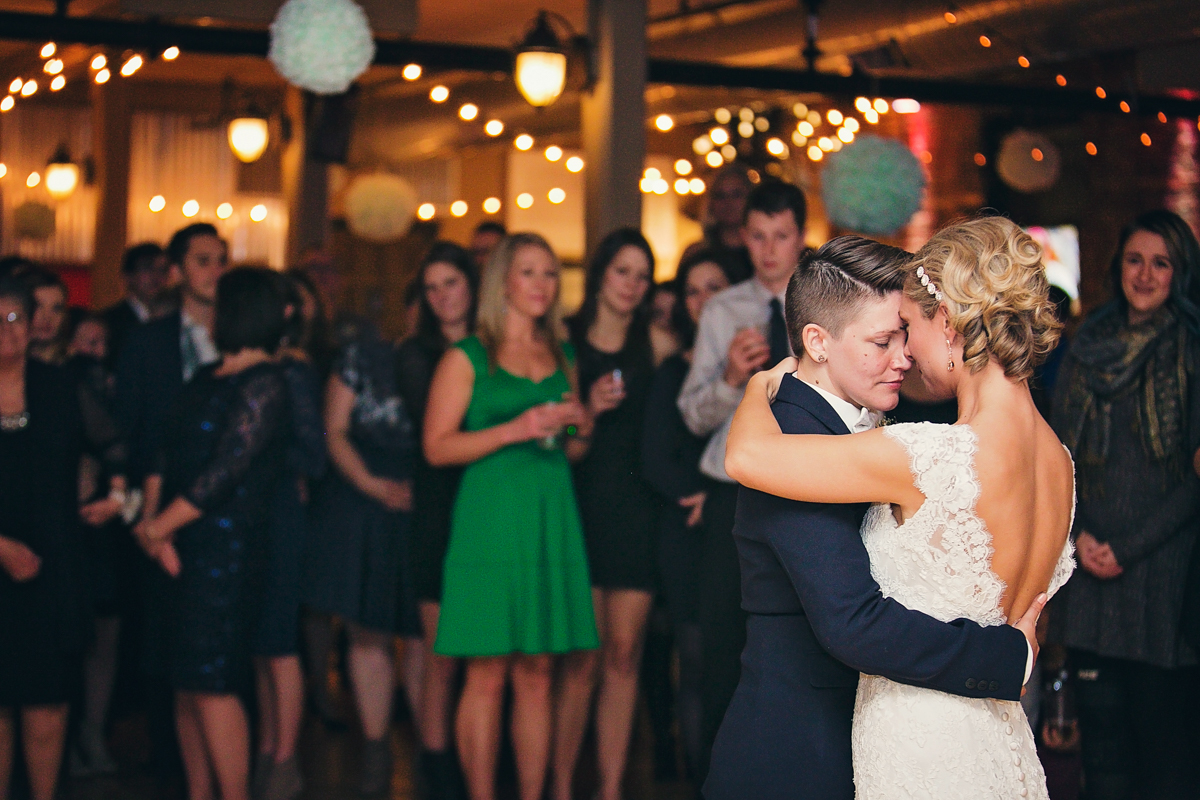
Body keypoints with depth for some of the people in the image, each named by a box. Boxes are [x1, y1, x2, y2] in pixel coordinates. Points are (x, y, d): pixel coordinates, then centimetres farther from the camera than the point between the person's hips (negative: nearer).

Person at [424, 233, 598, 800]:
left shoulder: (562, 358, 17)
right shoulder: (467, 358, 1)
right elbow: (437, 448, -7)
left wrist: (581, 427, 2)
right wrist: (513, 430, -15)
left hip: (551, 521, 5)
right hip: (490, 521, -4)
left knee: (537, 674, 4)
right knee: (488, 674, -5)